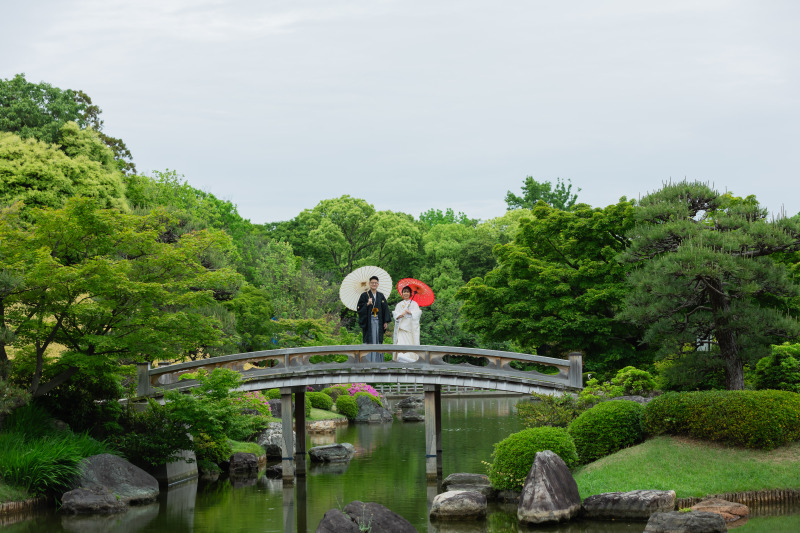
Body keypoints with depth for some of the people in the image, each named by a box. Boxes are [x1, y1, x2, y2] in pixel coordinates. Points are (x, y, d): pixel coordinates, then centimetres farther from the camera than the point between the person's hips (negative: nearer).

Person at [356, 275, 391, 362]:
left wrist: (386, 322, 3)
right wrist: (367, 304, -19)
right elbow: (359, 308, -3)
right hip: (369, 321, -3)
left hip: (378, 321, 3)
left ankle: (378, 360, 6)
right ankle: (368, 361, -6)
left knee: (378, 340, 3)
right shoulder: (364, 295, 2)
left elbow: (385, 309, 11)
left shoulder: (381, 296, 12)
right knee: (369, 341, -7)